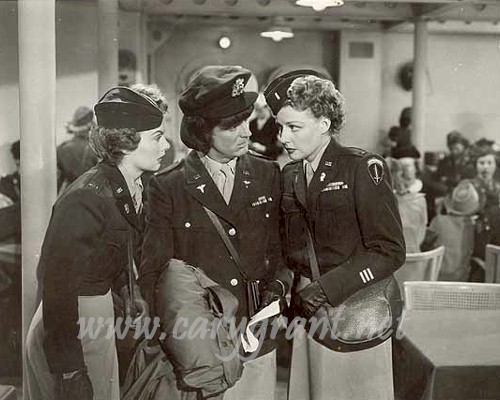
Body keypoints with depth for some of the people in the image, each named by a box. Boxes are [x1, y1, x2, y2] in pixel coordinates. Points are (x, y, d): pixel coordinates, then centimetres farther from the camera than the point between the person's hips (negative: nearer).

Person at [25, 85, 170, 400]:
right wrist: (69, 372, -23)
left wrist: (131, 292, 5)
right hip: (67, 330, -8)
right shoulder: (85, 199, -25)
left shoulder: (131, 188, 2)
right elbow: (58, 284, -25)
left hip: (101, 317, 9)